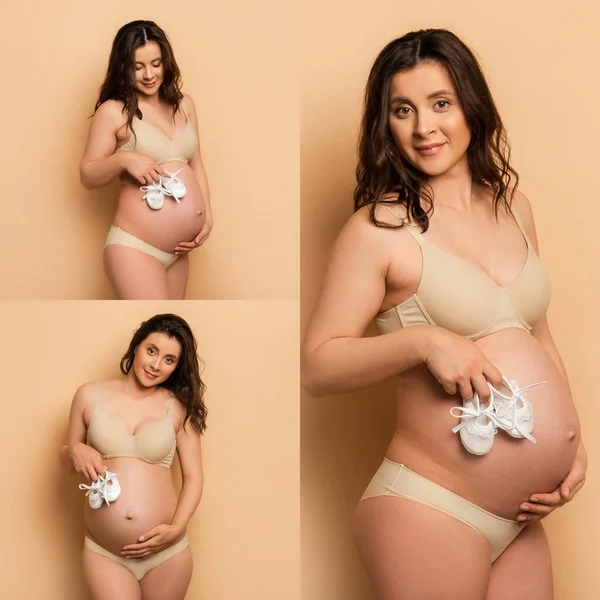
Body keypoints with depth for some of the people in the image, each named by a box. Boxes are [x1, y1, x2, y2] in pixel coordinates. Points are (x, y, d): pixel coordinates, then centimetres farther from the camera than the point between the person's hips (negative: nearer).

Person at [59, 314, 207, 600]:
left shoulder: (179, 406, -1)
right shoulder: (89, 395, 3)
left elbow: (193, 476, 1)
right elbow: (66, 459, 14)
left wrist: (176, 528, -13)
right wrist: (75, 452, -8)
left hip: (167, 552, 0)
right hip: (103, 552, 0)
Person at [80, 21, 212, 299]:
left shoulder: (183, 104, 11)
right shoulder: (113, 111, -6)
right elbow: (87, 176, -1)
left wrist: (207, 216, 5)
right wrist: (123, 159, -19)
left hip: (178, 249, 7)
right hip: (135, 247, -6)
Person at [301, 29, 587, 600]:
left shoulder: (511, 204, 9)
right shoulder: (378, 227, -9)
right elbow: (317, 365, -10)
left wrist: (573, 439, 6)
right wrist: (424, 341, -22)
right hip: (431, 514, -6)